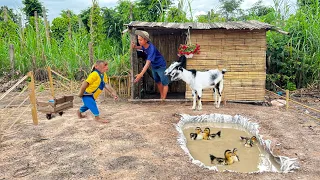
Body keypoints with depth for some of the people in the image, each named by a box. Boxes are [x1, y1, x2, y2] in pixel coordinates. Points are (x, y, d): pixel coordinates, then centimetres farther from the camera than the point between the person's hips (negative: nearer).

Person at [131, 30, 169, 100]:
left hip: (161, 66, -9)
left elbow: (148, 63, -44)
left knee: (164, 83, 1)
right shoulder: (144, 45, -13)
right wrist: (135, 47, -8)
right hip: (154, 66, 9)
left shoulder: (151, 48, -36)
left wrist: (141, 74, -51)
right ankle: (161, 96, 34)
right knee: (158, 82, 19)